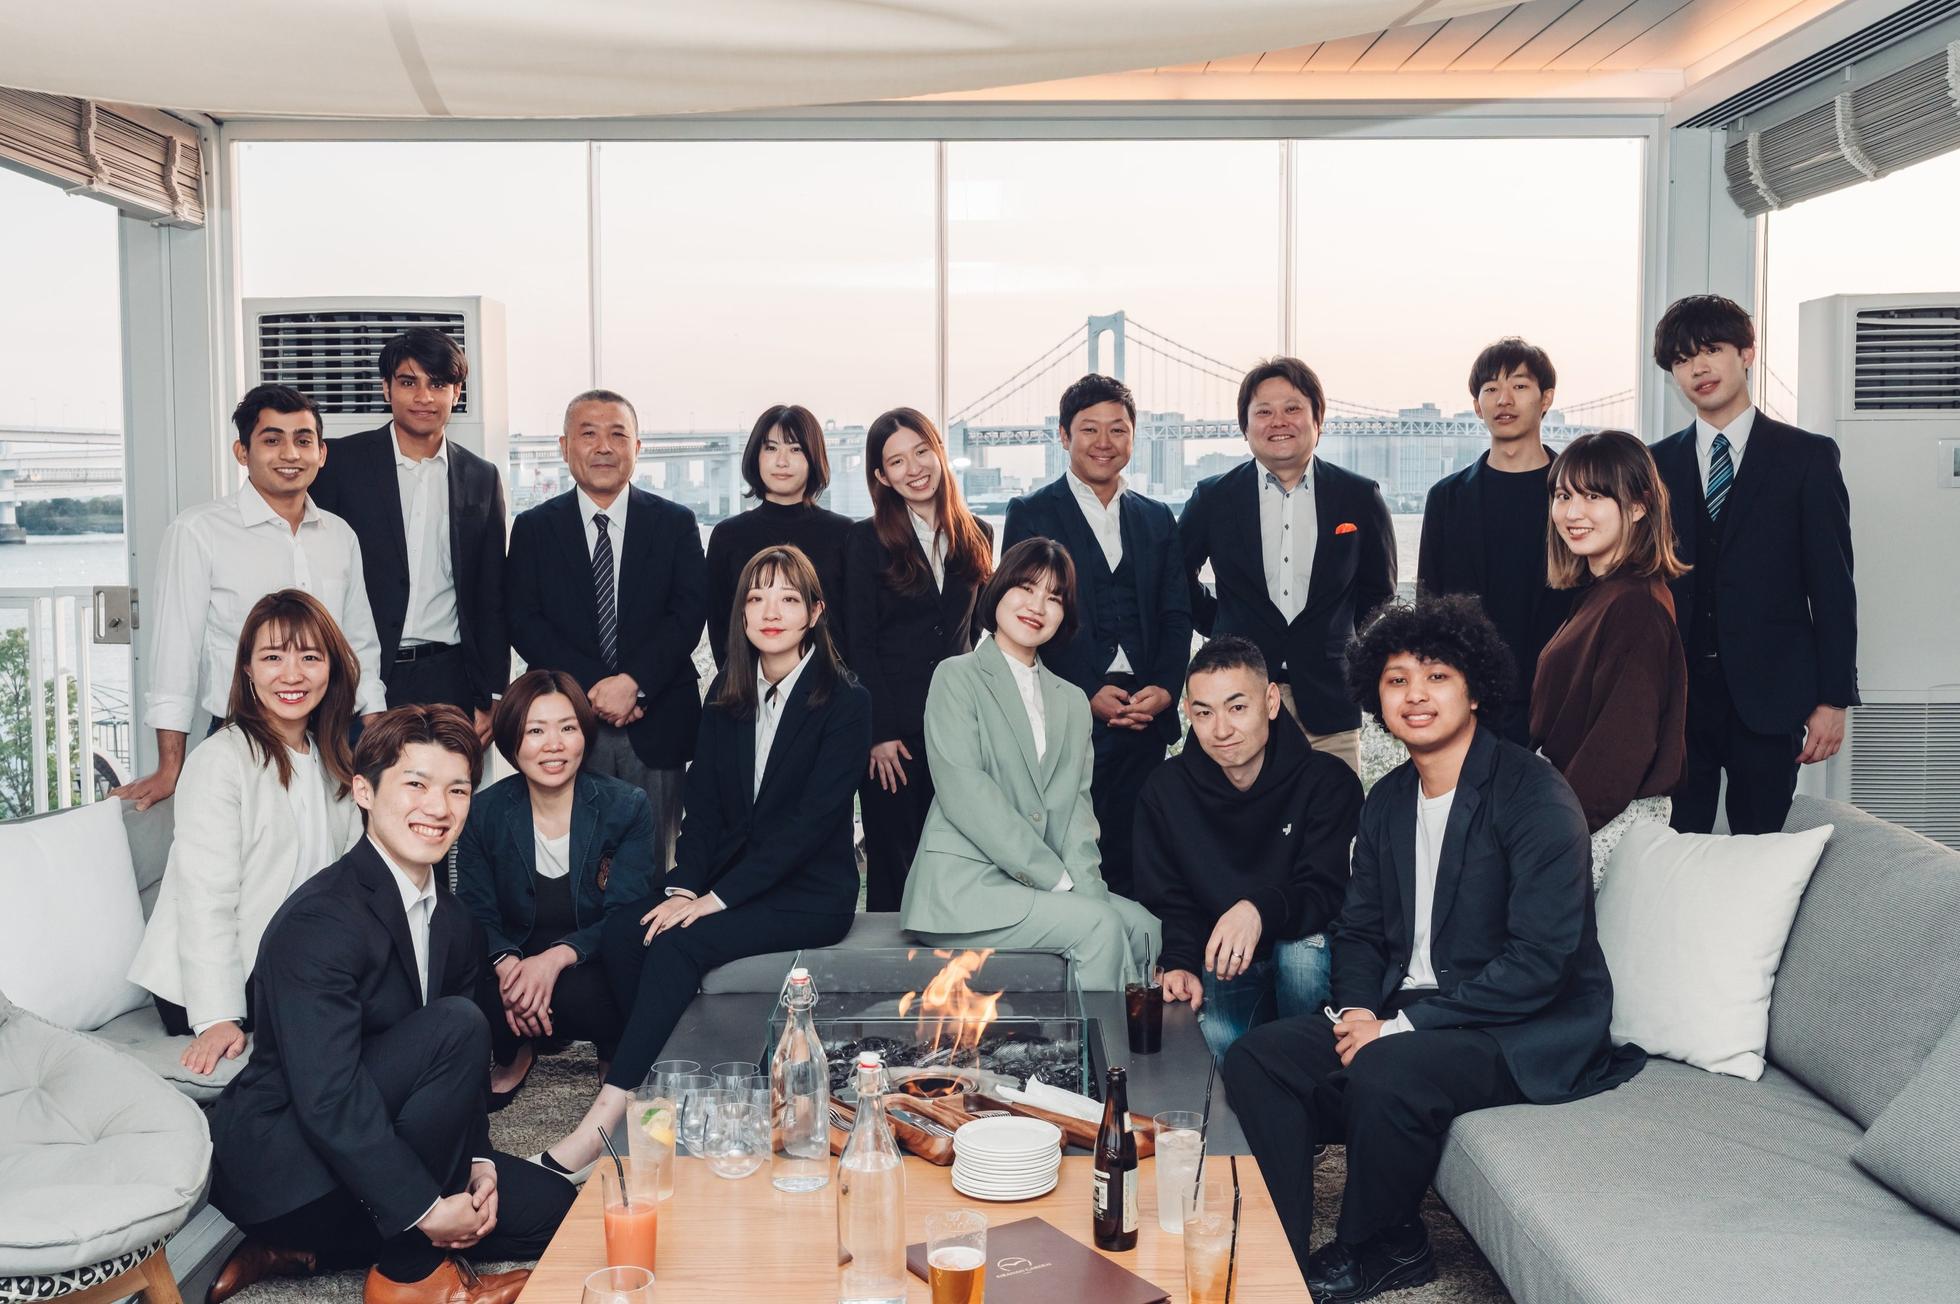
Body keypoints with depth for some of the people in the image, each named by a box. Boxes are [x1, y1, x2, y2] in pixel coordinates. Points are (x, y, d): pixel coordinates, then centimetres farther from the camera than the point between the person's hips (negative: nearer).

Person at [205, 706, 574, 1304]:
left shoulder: (452, 923, 6)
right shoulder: (319, 920, -22)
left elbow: (461, 1072, 10)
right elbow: (326, 1095, -27)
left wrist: (478, 1162, -7)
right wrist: (426, 1209, -25)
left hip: (372, 1146, 9)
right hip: (278, 1164, -9)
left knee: (549, 1207, 3)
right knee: (458, 1024, -25)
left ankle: (299, 1248, 7)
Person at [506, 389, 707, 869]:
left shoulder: (676, 523, 7)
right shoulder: (533, 528, 8)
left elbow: (689, 613, -2)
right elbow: (523, 622, -1)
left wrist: (634, 682, -15)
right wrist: (590, 686, -13)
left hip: (657, 724, 0)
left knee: (652, 867, 5)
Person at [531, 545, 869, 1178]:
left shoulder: (845, 702, -7)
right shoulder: (727, 693, 11)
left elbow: (810, 820, -15)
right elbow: (704, 803, 8)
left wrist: (716, 899, -20)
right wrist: (683, 887, -10)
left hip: (810, 893, -6)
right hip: (728, 881, 6)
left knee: (677, 944, -29)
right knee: (620, 930, -21)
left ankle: (601, 1126, -28)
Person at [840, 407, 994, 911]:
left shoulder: (976, 537, 10)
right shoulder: (866, 541, -1)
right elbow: (859, 645, -4)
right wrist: (879, 733, -11)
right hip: (894, 733, -3)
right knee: (893, 868, 3)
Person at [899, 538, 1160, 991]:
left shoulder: (1072, 702, 22)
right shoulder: (957, 677, 1)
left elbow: (1077, 804, 12)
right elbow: (965, 793, -10)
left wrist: (1084, 885, -8)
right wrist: (1058, 880, -13)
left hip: (1046, 886, 6)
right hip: (963, 883, -6)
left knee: (1143, 927, -18)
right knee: (1100, 927, -24)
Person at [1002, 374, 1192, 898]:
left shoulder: (1157, 519, 16)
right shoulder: (1031, 514, 3)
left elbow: (1177, 615, 11)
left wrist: (1165, 688, -7)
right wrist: (1087, 694, -12)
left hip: (1147, 716, 4)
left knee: (1133, 863, 5)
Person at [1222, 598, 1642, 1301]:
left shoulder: (1534, 796, -16)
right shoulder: (1389, 800, 9)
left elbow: (1539, 961, -22)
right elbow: (1360, 929, 16)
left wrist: (1402, 1026, -21)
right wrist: (1358, 1010, -7)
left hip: (1528, 1031, -7)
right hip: (1405, 1014, 7)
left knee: (1384, 1072, -33)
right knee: (1256, 1057, -11)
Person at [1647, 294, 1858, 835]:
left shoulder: (1807, 456, 2)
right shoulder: (1655, 464, 9)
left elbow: (1832, 585, 0)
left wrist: (1833, 698, -4)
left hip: (1769, 693, -2)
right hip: (1674, 694, 2)